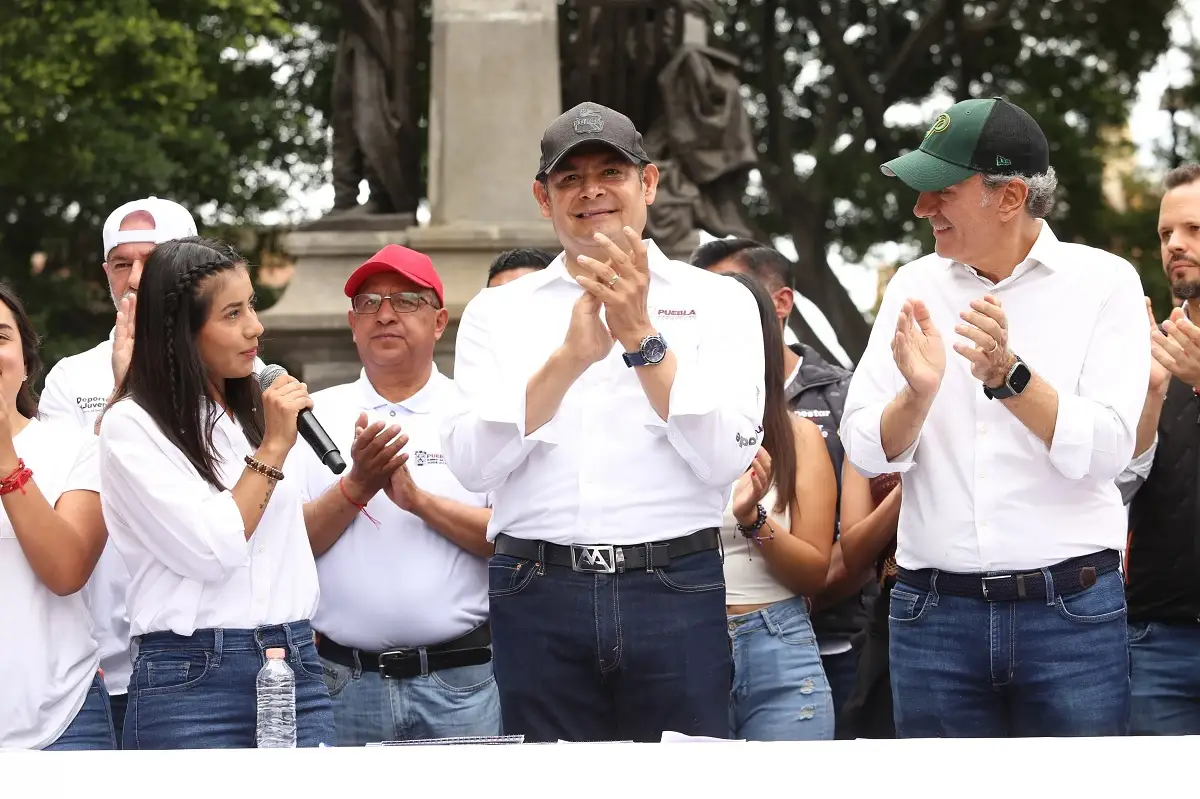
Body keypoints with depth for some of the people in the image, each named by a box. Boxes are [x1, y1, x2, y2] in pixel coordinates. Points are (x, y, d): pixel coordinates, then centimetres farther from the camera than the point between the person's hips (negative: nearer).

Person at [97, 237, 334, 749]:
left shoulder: (259, 413, 15)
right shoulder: (131, 427, -4)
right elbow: (209, 551, -13)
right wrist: (272, 448, -8)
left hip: (296, 667, 6)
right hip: (192, 680, -5)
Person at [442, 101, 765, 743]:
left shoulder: (718, 301, 9)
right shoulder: (496, 313, 12)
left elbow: (726, 456, -4)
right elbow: (471, 464, -2)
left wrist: (643, 337, -12)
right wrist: (569, 358, -14)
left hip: (675, 592, -1)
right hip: (539, 595, 1)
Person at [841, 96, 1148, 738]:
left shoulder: (1103, 282, -1)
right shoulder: (914, 288, 7)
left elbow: (1106, 451, -11)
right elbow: (866, 452, 0)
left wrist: (1008, 376, -24)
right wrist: (917, 393, -19)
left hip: (1070, 610, -2)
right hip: (935, 612, 3)